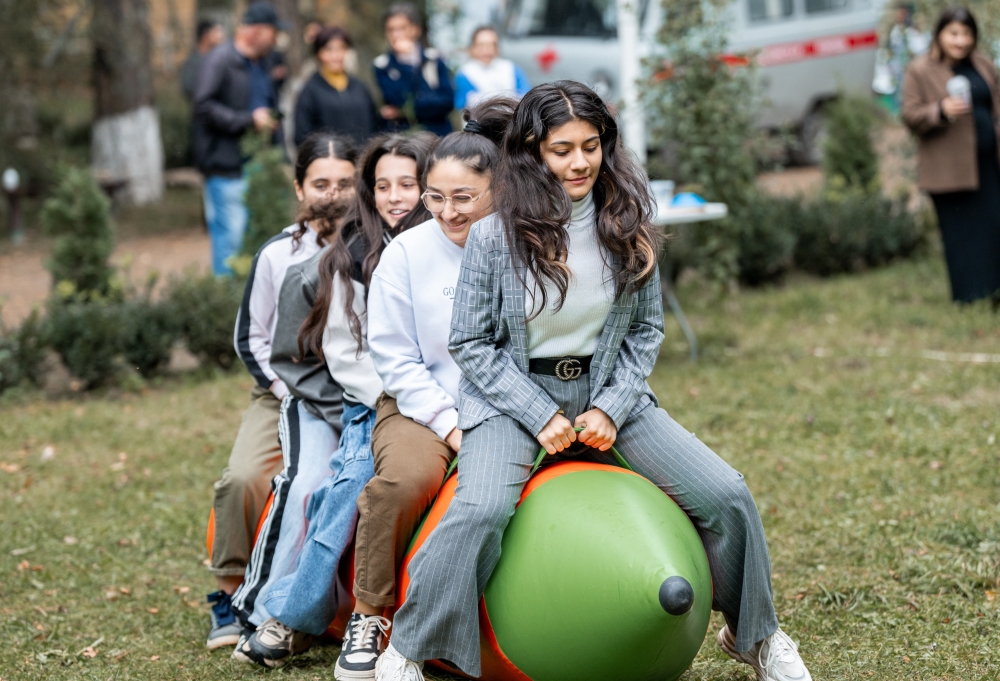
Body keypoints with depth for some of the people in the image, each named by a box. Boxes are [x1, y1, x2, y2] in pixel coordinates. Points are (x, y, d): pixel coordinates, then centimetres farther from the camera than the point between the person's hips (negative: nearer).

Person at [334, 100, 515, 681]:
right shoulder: (407, 253, 0)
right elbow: (397, 359, 0)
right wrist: (451, 427, -11)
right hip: (423, 408, -1)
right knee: (405, 476, -34)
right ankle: (371, 615, -12)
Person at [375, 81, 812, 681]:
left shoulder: (626, 226, -2)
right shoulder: (496, 237, -12)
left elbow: (646, 329, 5)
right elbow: (471, 344, -7)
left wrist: (611, 408, -10)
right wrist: (541, 416, -15)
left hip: (608, 390, 4)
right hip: (513, 395, -4)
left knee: (726, 495, -7)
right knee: (480, 511, -33)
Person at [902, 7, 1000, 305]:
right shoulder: (919, 71, -1)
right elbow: (910, 115, -6)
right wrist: (941, 111, -22)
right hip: (950, 167, -5)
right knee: (961, 234, -2)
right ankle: (970, 298, 4)